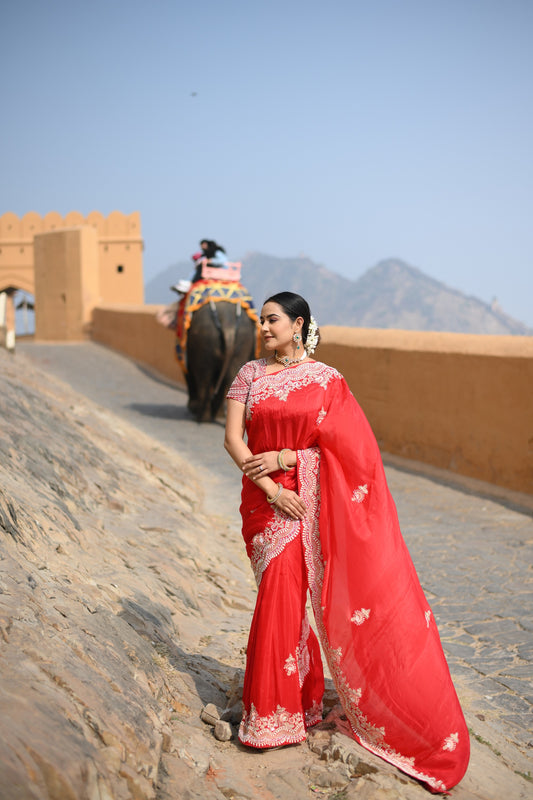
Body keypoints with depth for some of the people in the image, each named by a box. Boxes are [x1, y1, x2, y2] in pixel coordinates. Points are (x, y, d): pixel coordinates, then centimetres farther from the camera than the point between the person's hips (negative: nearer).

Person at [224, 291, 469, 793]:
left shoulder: (326, 378, 1)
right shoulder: (249, 374, 5)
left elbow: (339, 441, -5)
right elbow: (232, 438, -2)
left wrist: (283, 458, -13)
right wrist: (271, 489, -12)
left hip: (313, 496, -2)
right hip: (265, 497, 2)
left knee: (282, 596, -3)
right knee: (281, 596, 6)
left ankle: (275, 713, 12)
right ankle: (300, 697, 25)